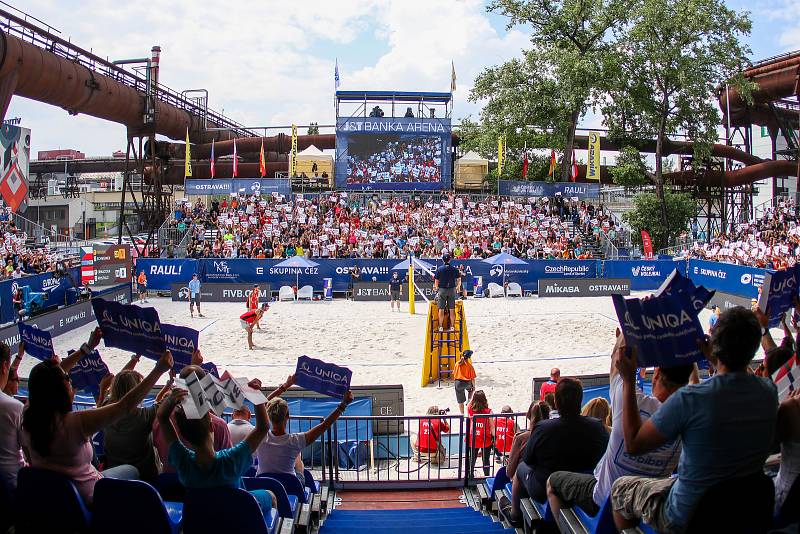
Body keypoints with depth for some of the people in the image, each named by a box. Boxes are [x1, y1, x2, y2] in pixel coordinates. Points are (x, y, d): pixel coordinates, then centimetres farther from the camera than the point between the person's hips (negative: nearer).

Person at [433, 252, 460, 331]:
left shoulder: (439, 269, -5)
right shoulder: (454, 269, -1)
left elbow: (436, 281, -3)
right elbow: (458, 280, 4)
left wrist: (436, 288, 16)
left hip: (442, 289, -2)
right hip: (452, 289, 2)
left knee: (441, 309, 2)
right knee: (452, 309, 6)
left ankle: (441, 327, 3)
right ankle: (452, 326, 8)